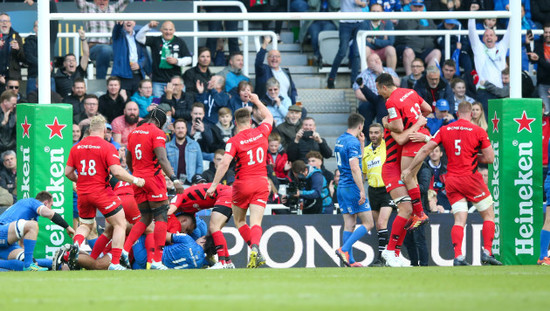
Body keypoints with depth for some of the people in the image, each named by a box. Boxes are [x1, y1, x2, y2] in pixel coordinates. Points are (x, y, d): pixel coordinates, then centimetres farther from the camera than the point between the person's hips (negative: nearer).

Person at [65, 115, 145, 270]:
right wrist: (135, 180, -6)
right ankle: (115, 263, -1)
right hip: (101, 192, -5)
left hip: (83, 193, 5)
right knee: (120, 224, 7)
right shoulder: (107, 147, -10)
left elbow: (68, 172, 6)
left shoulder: (76, 147, 4)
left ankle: (76, 244, -9)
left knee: (85, 225, 24)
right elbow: (117, 171, -19)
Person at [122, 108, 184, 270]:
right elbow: (162, 159, -20)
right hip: (153, 178, -7)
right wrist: (174, 179, -26)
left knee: (146, 218, 15)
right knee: (161, 218, -3)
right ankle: (157, 261, -9)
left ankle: (125, 249, -1)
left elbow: (128, 160, 22)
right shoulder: (157, 133, -9)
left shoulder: (133, 133, 13)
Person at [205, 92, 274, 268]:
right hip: (261, 182, 3)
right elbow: (269, 117, 23)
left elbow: (225, 163, -19)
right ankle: (255, 248, -28)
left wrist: (214, 185, -15)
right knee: (256, 222, -3)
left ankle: (255, 251, 7)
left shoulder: (234, 141, -10)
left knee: (239, 220, 16)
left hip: (243, 184, -3)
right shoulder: (261, 133, 1)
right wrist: (257, 101, 36)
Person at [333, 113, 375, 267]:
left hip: (342, 187, 9)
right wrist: (362, 191, -22)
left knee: (349, 224, 8)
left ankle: (349, 261, 4)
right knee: (368, 223, -4)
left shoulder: (340, 140, 14)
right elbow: (355, 168, -22)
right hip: (353, 187, -9)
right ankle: (344, 249, -14)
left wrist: (361, 143, 19)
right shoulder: (353, 142, -15)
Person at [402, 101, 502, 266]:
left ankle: (458, 256, -15)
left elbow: (425, 149, 3)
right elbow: (490, 158, -3)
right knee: (489, 215, 10)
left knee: (460, 219, 2)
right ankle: (487, 253, 1)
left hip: (451, 179, 3)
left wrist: (409, 168, 10)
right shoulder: (478, 131, -4)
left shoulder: (445, 130, 5)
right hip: (470, 177, -3)